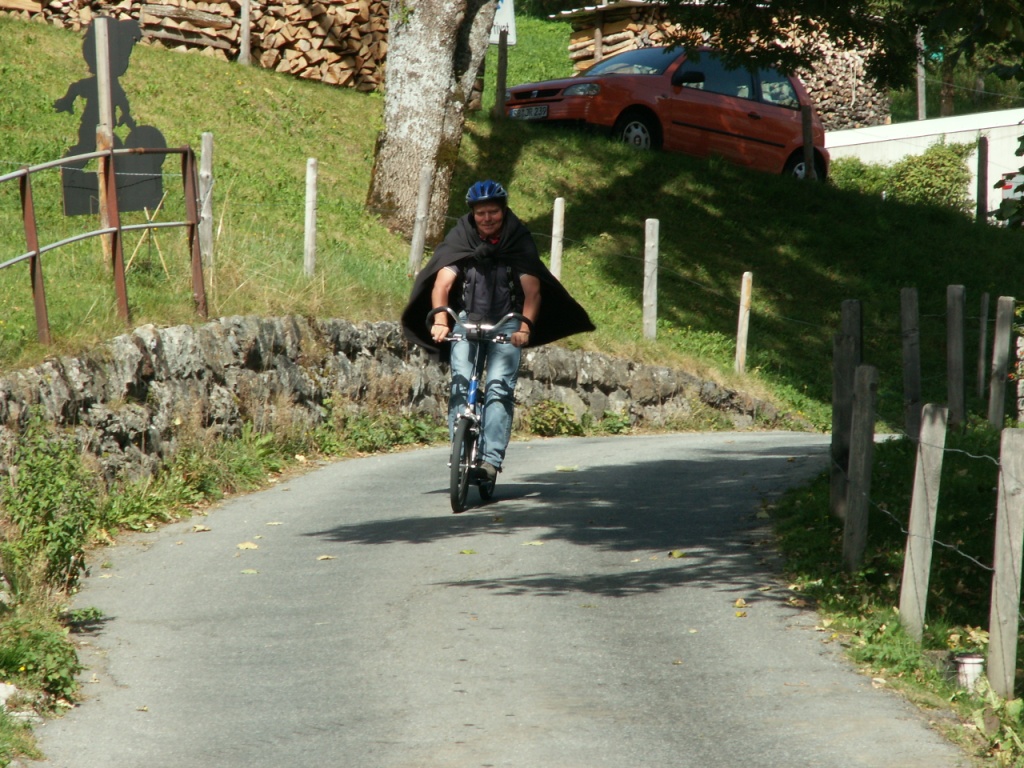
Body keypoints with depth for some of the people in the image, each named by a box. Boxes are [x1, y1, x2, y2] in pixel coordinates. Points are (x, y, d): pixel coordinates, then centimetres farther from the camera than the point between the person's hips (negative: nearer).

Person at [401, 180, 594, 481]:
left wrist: (526, 325, -30)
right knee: (461, 384, -16)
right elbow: (442, 282, -14)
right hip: (466, 320, 1)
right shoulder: (460, 237, -3)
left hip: (506, 324, -1)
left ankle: (491, 457, -21)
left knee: (499, 387, -16)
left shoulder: (519, 240, -4)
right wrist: (440, 319, -31)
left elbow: (532, 288, -14)